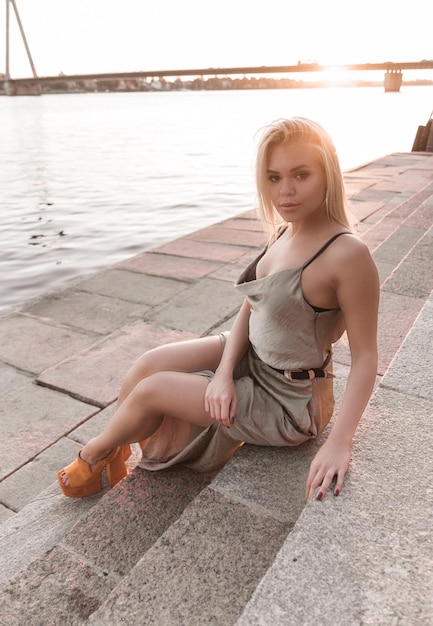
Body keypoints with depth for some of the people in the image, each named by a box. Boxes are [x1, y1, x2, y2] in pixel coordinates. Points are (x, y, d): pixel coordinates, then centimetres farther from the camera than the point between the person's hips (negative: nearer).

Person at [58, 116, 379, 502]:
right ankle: (114, 451, 22)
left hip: (289, 402, -6)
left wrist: (338, 444, -26)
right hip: (250, 358, 7)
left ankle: (96, 452, 26)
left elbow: (365, 356, -22)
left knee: (152, 390, -7)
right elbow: (249, 308, 0)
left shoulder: (347, 254, -26)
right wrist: (224, 372, -13)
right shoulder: (282, 232, -2)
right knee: (149, 363, -3)